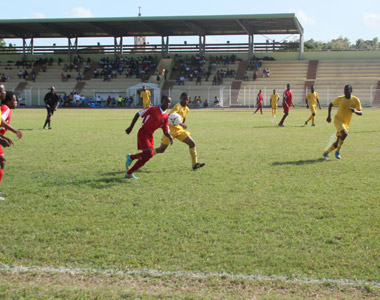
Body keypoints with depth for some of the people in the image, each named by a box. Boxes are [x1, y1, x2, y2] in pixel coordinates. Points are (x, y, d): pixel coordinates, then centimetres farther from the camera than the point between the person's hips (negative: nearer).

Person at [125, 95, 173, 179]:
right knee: (149, 153, -18)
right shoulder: (152, 109, -9)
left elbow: (165, 131, 5)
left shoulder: (166, 117, 6)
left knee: (146, 155, 1)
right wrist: (130, 127, -6)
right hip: (143, 132, -7)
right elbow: (138, 114, -4)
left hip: (150, 135, 7)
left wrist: (170, 137, -18)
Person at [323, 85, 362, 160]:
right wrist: (329, 116, -1)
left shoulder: (356, 100, -4)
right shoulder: (340, 99, -7)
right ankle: (337, 151, -16)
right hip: (338, 120, -4)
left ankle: (326, 152, 28)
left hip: (346, 123, 4)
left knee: (338, 143, 6)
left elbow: (361, 113, -2)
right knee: (345, 133, -32)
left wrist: (355, 111, -25)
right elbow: (331, 104, 9)